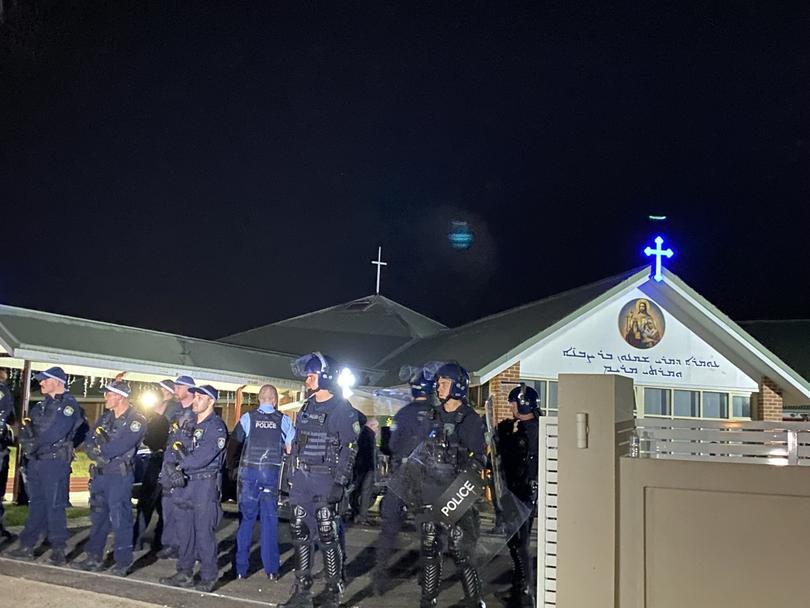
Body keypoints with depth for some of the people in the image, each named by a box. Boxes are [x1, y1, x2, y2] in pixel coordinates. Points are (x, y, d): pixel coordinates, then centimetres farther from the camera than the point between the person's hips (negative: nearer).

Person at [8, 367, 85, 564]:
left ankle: (58, 549, 1)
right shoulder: (41, 406, 18)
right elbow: (26, 429, 13)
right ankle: (27, 546, 20)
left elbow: (55, 432, -17)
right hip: (36, 461, 8)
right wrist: (26, 429, -8)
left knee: (55, 505, -5)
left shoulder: (69, 405, -8)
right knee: (35, 503, 13)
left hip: (55, 461, -7)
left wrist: (35, 443, -7)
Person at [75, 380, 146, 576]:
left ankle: (123, 562, 5)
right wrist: (98, 455, -13)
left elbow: (120, 447, -22)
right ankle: (94, 557, 26)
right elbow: (88, 442, 7)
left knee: (120, 519, -4)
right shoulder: (105, 417, 13)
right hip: (99, 474, 7)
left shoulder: (136, 421, -11)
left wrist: (99, 449, -9)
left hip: (120, 476, -7)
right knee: (97, 516, 14)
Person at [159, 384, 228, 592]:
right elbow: (173, 450, 8)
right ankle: (184, 574, 23)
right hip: (184, 484, 7)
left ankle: (208, 577, 5)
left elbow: (203, 457, -19)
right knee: (184, 530, 12)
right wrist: (172, 468, -11)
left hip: (205, 484, -7)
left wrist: (180, 464, -9)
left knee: (204, 532, -4)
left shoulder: (216, 427, -8)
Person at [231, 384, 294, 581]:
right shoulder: (283, 420, 1)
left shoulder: (248, 417, -1)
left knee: (246, 519, 8)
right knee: (270, 520, 7)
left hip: (249, 470, 0)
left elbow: (235, 440, -2)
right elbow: (291, 448, 1)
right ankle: (271, 569, 9)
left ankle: (241, 568, 10)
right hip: (272, 472, 0)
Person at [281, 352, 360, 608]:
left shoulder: (342, 409, -9)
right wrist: (292, 477, 15)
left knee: (327, 536, -4)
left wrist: (339, 482, -17)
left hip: (325, 479, -7)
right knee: (300, 534, 9)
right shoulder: (307, 407, 13)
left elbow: (350, 449, -12)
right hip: (302, 478, 7)